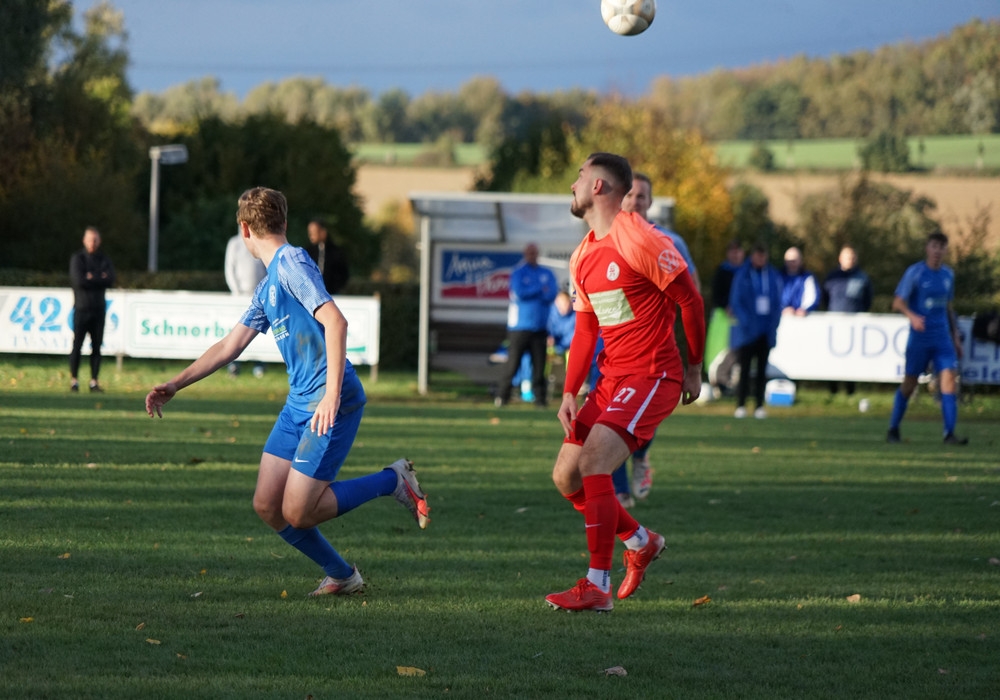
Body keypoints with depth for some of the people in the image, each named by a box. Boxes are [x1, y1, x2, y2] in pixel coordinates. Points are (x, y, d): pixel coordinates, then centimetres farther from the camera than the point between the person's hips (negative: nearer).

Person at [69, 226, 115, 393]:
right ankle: (74, 380, 1)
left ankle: (94, 382, 5)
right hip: (81, 308, -3)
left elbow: (110, 282, -3)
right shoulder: (77, 259, 2)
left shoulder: (105, 260, 12)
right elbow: (79, 280, -13)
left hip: (99, 309, 3)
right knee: (77, 346, -6)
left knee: (97, 346, 2)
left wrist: (91, 278, -9)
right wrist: (99, 279, -6)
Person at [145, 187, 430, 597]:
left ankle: (393, 481, 5)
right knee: (267, 506, 4)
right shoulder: (267, 288, 19)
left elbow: (335, 321, -23)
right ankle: (342, 576, 16)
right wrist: (174, 386, 24)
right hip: (298, 405, 9)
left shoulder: (292, 263, -11)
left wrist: (332, 395, -30)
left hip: (331, 404, -9)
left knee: (297, 512, -10)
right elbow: (229, 347, 26)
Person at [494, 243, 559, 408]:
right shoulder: (518, 272, 4)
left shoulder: (546, 274, 13)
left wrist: (529, 292, -10)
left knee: (539, 363, -1)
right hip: (519, 326, -3)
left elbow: (552, 294, -1)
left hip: (540, 326, 3)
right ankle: (502, 395, 1)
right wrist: (540, 289, -3)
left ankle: (540, 396, 1)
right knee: (513, 362, -6)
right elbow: (519, 292, -11)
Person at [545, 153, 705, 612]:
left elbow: (690, 300, -10)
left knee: (593, 462, -22)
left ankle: (597, 587, -19)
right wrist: (570, 393, 7)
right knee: (566, 475, 5)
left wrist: (693, 368, -3)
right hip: (612, 379, 9)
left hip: (652, 376, -9)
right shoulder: (583, 257, 13)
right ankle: (640, 543, 26)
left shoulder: (639, 241, -15)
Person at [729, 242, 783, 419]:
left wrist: (774, 323, -1)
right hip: (747, 330, -3)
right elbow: (735, 302, -2)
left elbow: (778, 302, 13)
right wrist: (746, 322, -13)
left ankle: (760, 406, 7)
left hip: (766, 331, 3)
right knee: (744, 368, -4)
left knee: (762, 369, 4)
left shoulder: (774, 276, 9)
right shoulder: (742, 275, 0)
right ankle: (740, 406, -2)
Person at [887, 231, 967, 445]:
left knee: (949, 379, -11)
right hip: (919, 338, -4)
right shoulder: (914, 272, -5)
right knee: (909, 383, 4)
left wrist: (956, 337, 18)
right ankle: (893, 430, 20)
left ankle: (949, 434, -14)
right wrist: (912, 316, -28)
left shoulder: (948, 274, 11)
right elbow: (898, 302, -8)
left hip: (942, 337, 4)